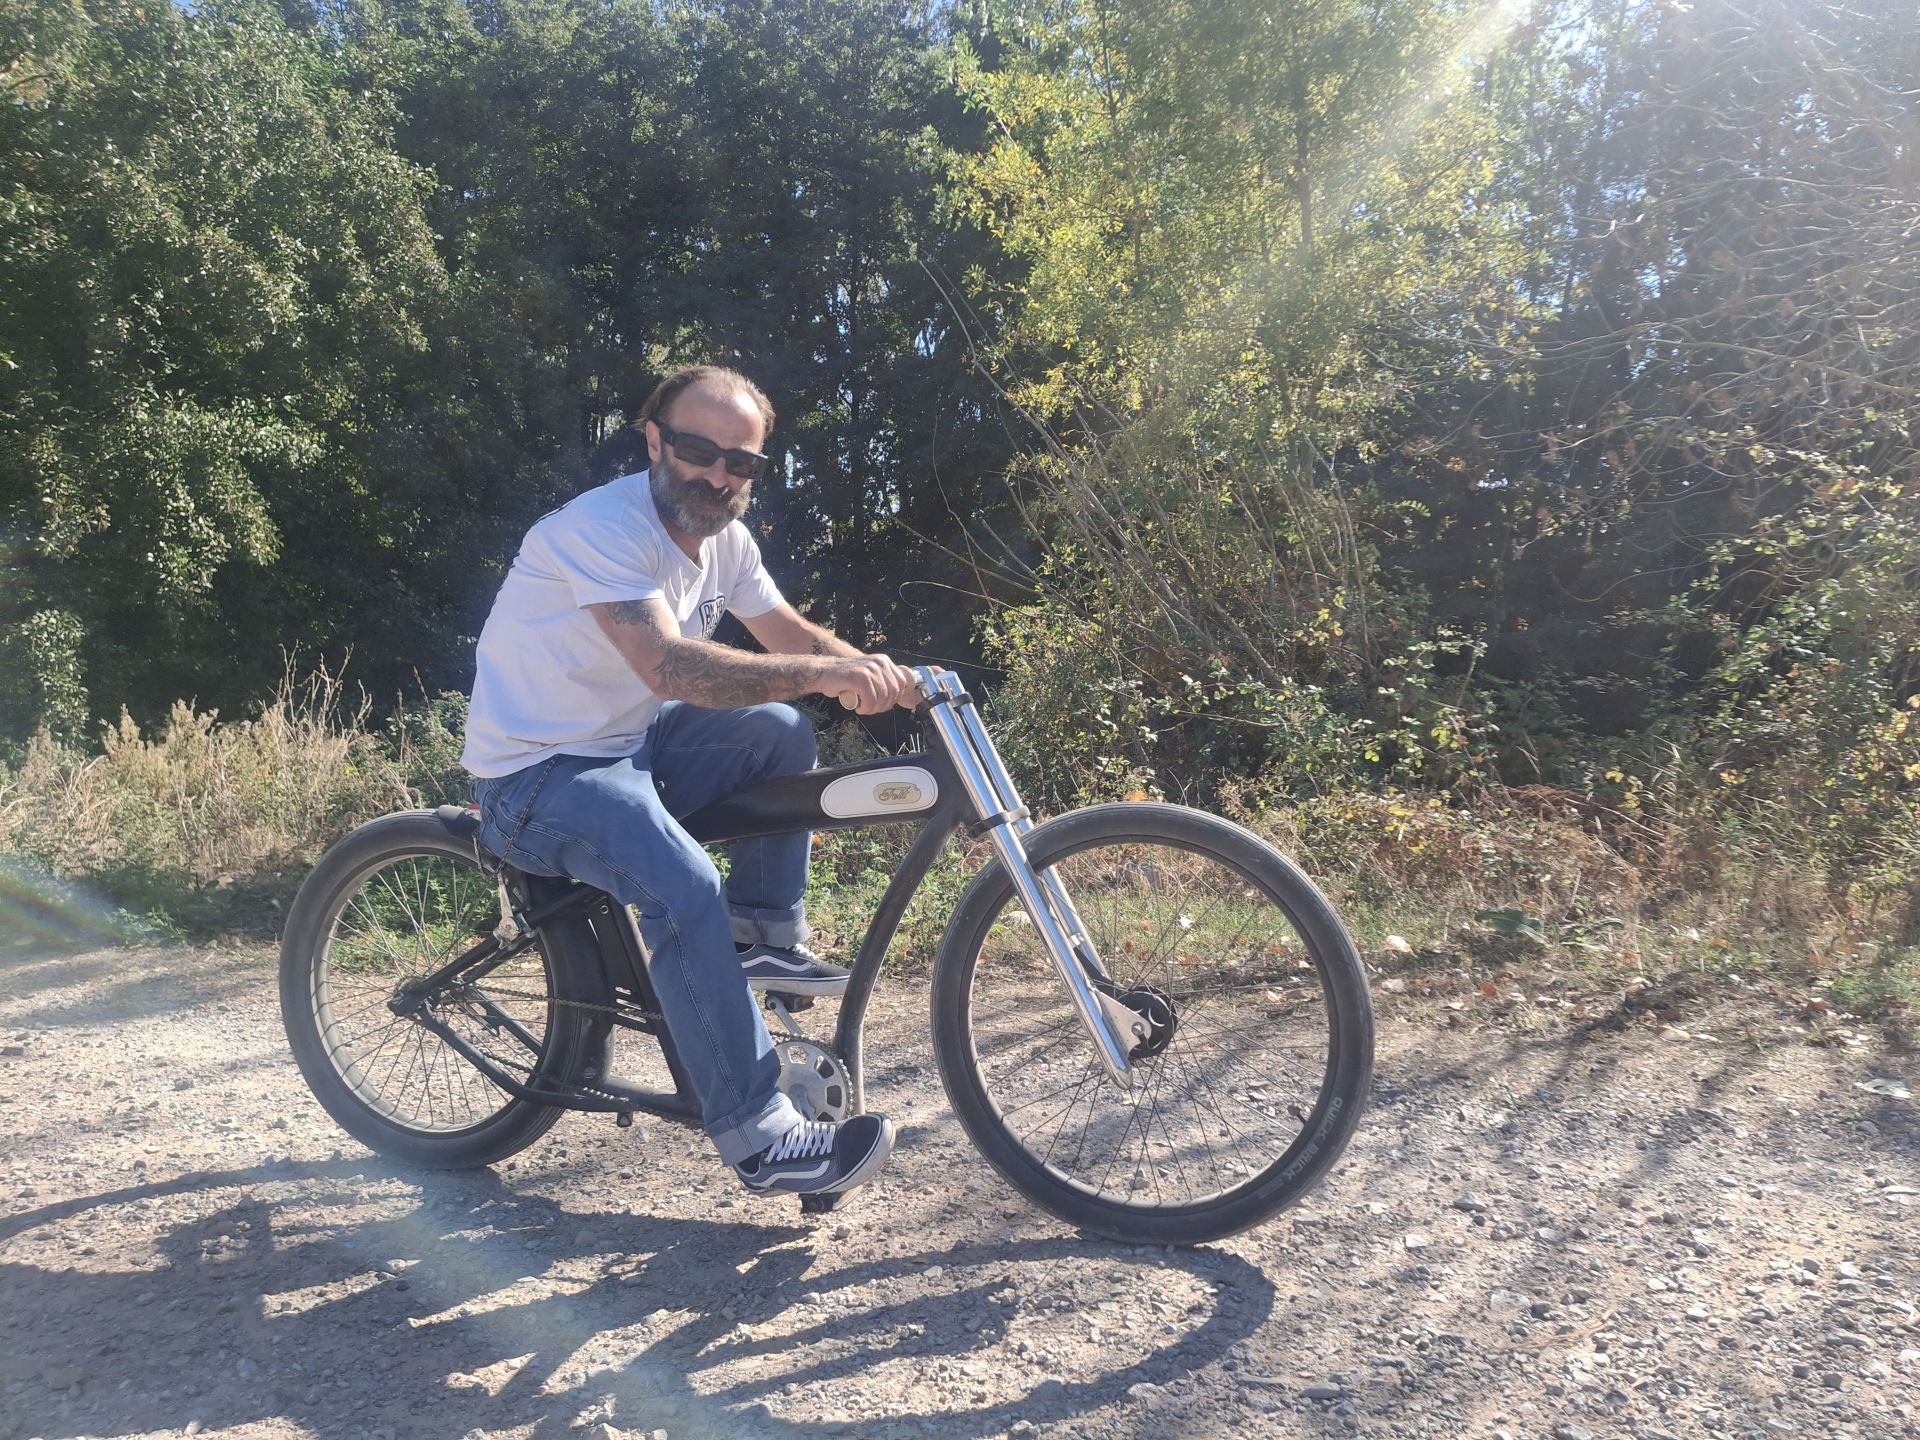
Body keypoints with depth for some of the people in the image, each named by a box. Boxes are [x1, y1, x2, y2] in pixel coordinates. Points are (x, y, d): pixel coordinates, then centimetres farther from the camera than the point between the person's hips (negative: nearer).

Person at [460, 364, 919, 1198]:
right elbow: (670, 666, -38)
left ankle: (764, 937, 6)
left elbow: (791, 636, 7)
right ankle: (760, 1140, -22)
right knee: (687, 887, -30)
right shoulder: (605, 527, -24)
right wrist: (821, 674, -46)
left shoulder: (723, 539, 2)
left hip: (628, 746, 9)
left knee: (782, 729, -5)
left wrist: (880, 677, -12)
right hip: (536, 776, -8)